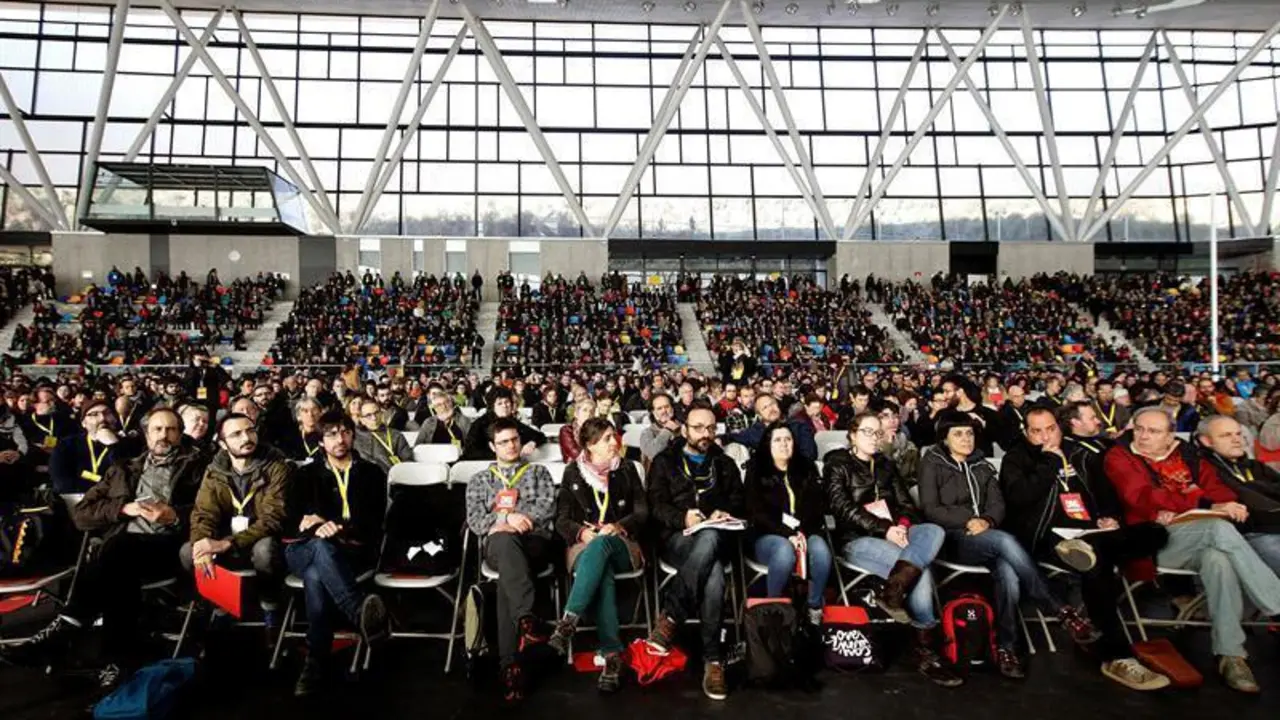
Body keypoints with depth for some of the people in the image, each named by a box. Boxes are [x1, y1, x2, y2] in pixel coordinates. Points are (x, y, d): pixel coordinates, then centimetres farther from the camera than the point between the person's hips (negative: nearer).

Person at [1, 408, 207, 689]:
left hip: (170, 546, -3)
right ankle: (120, 656, -34)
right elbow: (82, 513, 19)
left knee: (118, 548, -35)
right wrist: (123, 508, 0)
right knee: (120, 571, -35)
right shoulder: (123, 469, 28)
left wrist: (176, 516, -13)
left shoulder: (196, 466, 18)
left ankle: (64, 630, -31)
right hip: (122, 550, 3)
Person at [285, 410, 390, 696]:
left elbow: (372, 523, 1)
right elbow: (291, 524, 6)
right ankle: (361, 612, -58)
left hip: (354, 551, 0)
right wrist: (318, 528, -17)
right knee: (321, 545, -39)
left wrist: (324, 523, -11)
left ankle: (315, 664, -38)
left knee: (315, 577, -37)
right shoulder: (307, 475, 17)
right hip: (304, 551, 1)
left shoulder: (372, 474, 11)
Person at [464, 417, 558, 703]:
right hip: (496, 544, 0)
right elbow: (475, 521, 7)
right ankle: (526, 618, -55)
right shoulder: (479, 480, 23)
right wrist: (507, 518, -11)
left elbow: (547, 508, 5)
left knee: (507, 578, -36)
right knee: (505, 539, -41)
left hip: (534, 542, 0)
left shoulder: (538, 472, 22)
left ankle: (510, 662, -41)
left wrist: (515, 521, -10)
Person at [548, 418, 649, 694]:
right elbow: (562, 520, 5)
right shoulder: (573, 473, 9)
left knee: (601, 545, -38)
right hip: (586, 545, 0)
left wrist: (618, 526, -14)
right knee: (602, 572, -38)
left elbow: (643, 512, 6)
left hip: (621, 544, 0)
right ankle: (612, 656, -45)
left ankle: (568, 623, -48)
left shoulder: (627, 469, 11)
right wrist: (582, 532, -17)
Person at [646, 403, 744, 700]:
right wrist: (682, 518, -18)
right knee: (713, 578, -35)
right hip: (677, 538, -1)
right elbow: (656, 505, 2)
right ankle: (713, 659, -24)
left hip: (716, 539, 2)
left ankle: (670, 616, -33)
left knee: (710, 537, -39)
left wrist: (726, 514, -10)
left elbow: (739, 503, 14)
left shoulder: (725, 464, 22)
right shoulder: (665, 461, 13)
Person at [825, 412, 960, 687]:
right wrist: (884, 529, -19)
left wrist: (902, 525, -10)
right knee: (921, 571, -29)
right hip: (858, 539, -5)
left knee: (934, 531, -28)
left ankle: (892, 591, -41)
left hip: (893, 534, 6)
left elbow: (906, 503, 15)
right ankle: (925, 651, -22)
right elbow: (843, 508, -9)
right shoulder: (837, 465, 4)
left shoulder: (886, 465, 22)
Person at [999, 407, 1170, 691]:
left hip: (1091, 533, 6)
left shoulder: (1080, 456, 24)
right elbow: (1019, 496, -10)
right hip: (1050, 538, -5)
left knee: (1155, 532, -18)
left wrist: (1111, 516, 4)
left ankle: (1087, 549, -36)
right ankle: (1116, 656, -32)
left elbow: (1106, 491, 26)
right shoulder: (1016, 459, 8)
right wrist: (1050, 462, -4)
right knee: (1096, 563, -35)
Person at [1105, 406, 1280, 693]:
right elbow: (1144, 497, -10)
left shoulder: (1187, 455, 20)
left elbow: (1218, 489, 5)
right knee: (1219, 527, -32)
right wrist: (1207, 505, -18)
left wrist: (1176, 508, -16)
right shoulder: (1119, 457, 5)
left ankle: (1230, 654, -27)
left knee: (1218, 560, -33)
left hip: (1204, 540, 4)